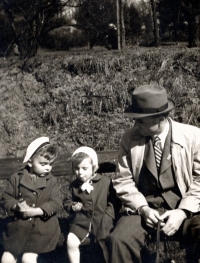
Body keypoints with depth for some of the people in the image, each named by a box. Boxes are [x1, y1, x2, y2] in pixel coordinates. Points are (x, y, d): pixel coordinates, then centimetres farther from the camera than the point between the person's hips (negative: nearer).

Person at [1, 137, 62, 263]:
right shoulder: (17, 178, 1)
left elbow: (57, 203, -9)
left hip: (42, 228, -2)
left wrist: (36, 211, -20)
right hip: (18, 226, 2)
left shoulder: (51, 181, -1)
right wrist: (17, 206, -17)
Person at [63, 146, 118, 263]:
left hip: (102, 222, -2)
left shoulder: (105, 182, -6)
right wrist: (72, 207, -6)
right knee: (71, 241, -18)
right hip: (82, 221, 2)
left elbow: (113, 201, 0)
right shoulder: (74, 185, 3)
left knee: (108, 250, -1)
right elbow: (67, 202, 15)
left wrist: (108, 216, -10)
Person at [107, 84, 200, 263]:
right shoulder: (130, 138, -3)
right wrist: (142, 208, -13)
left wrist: (183, 211, -15)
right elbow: (124, 180, 1)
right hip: (144, 207, 1)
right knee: (119, 239, -26)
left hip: (184, 209, -1)